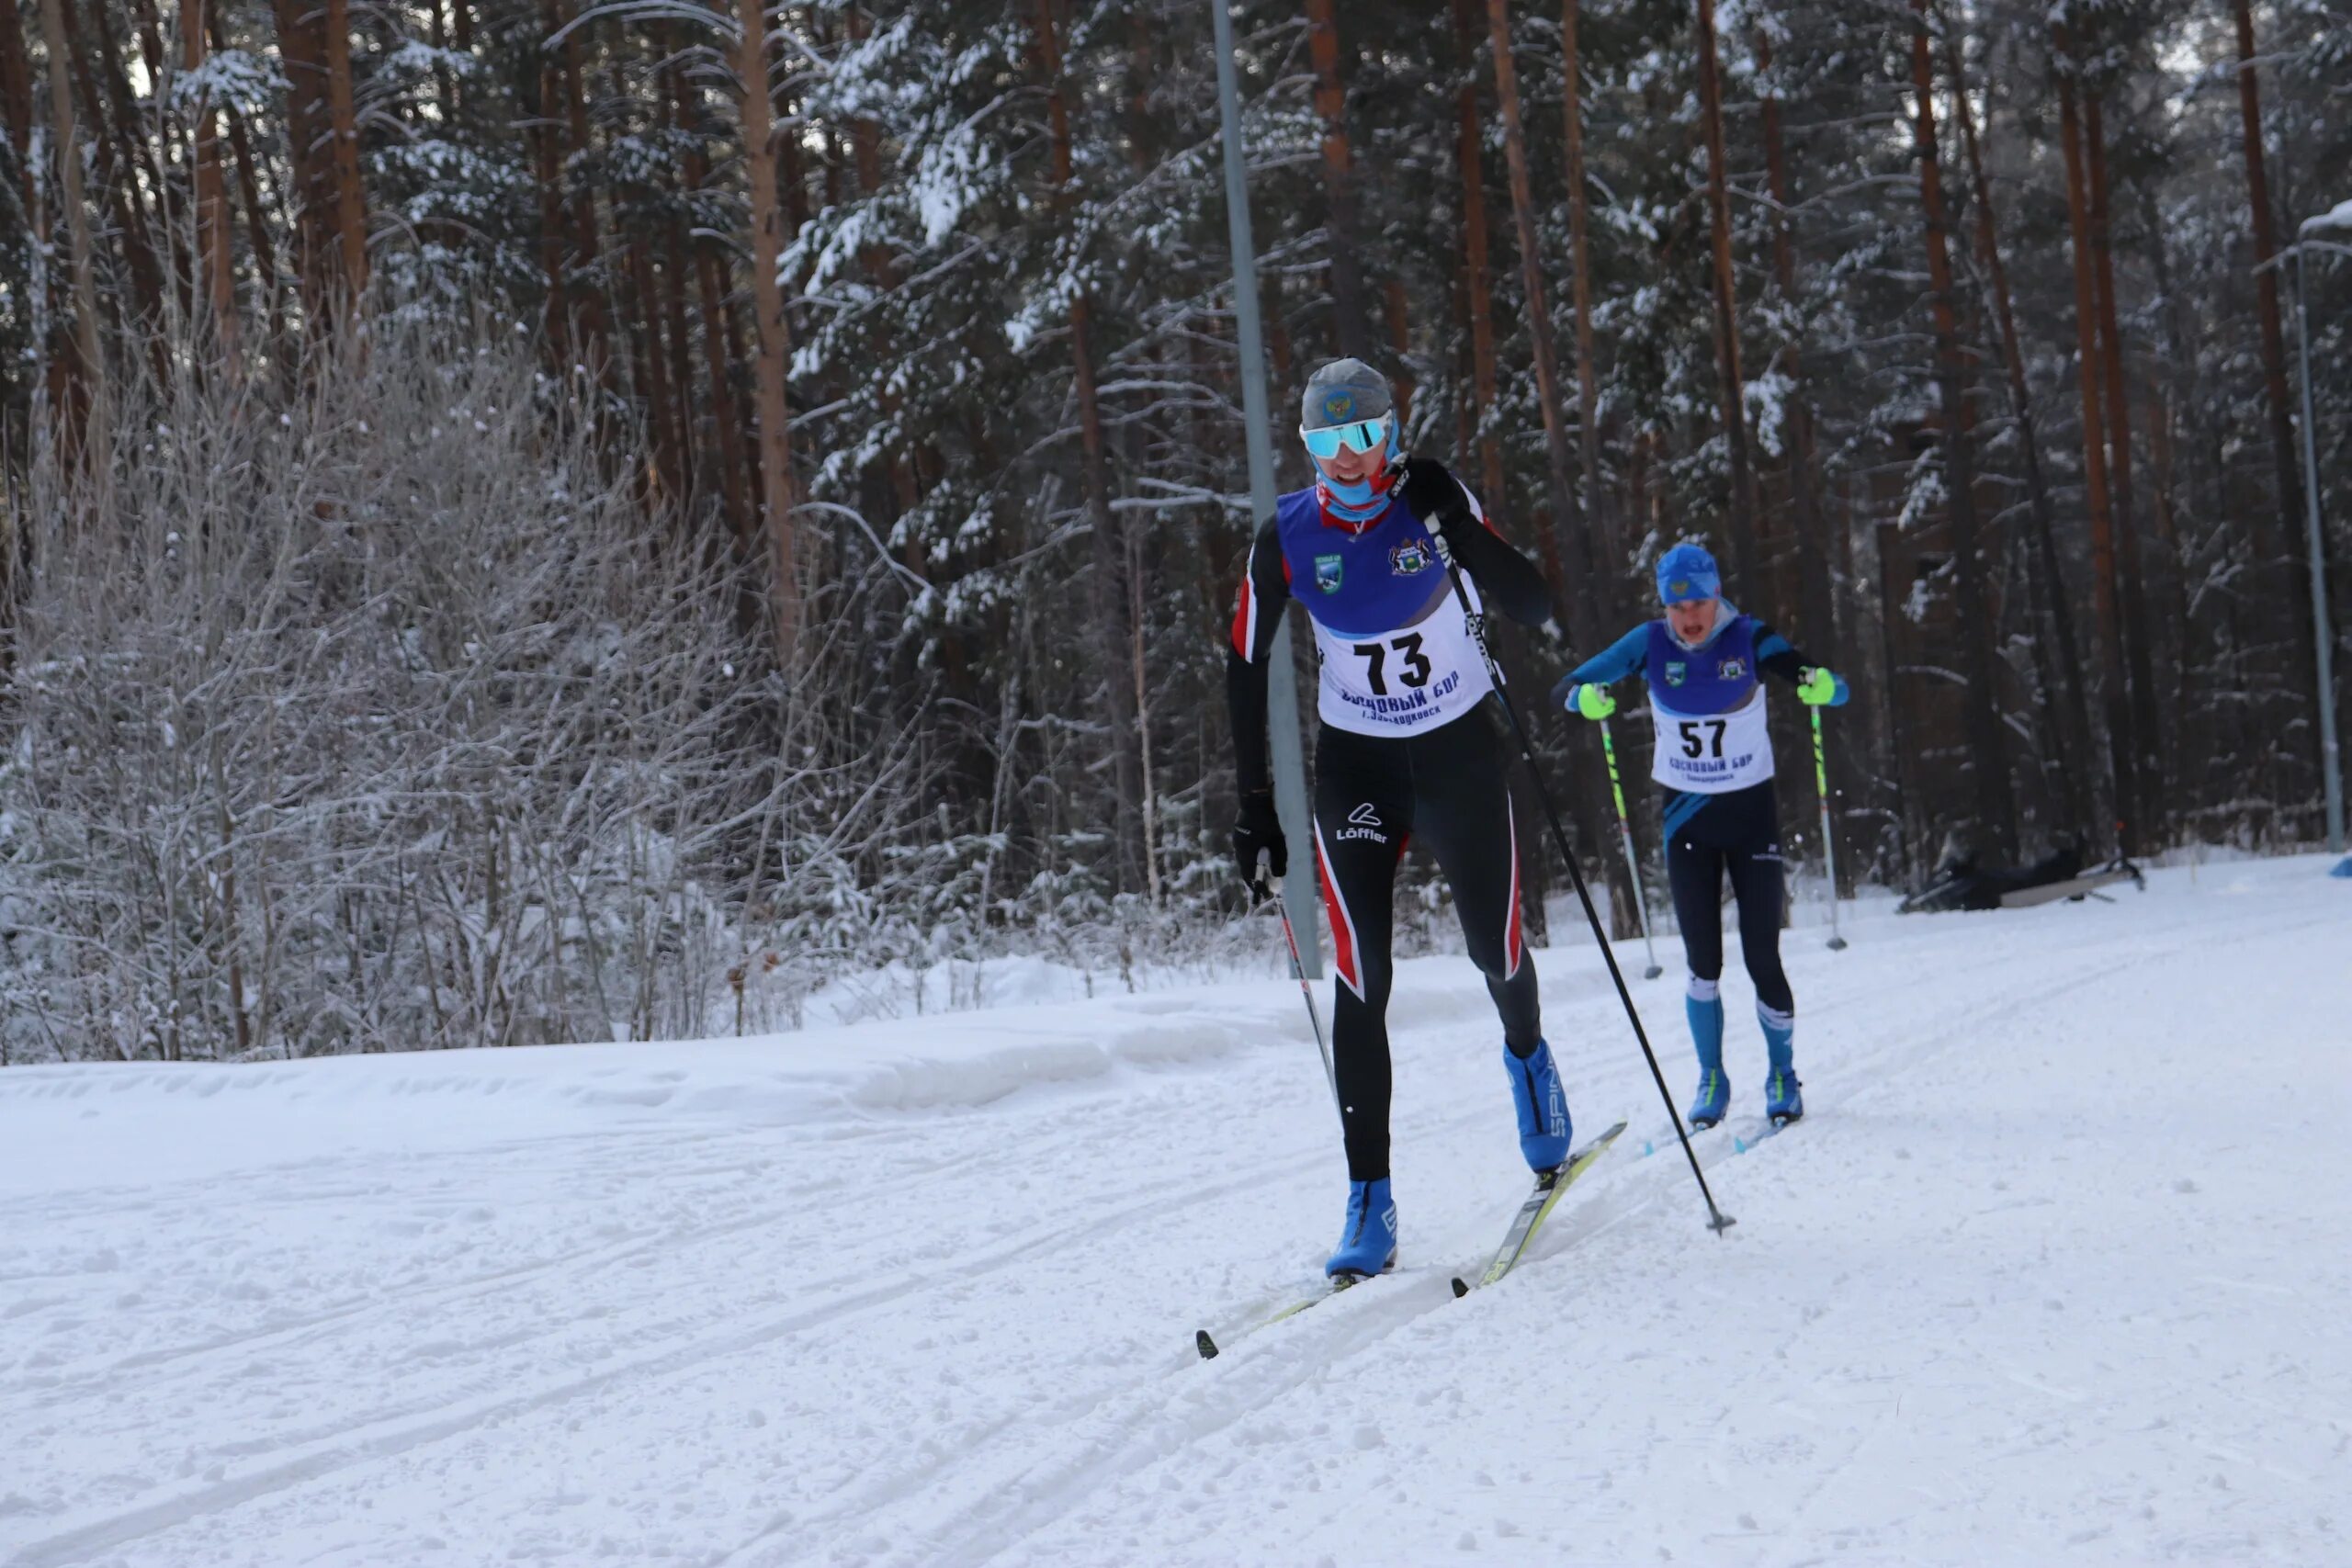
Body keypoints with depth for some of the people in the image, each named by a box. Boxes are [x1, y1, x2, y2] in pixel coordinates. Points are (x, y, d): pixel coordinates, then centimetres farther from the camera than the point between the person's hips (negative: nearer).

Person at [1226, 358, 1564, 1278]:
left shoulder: (1433, 498, -11)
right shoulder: (1286, 538, -9)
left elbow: (1529, 607, -13)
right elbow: (1246, 672, 0)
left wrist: (1460, 536, -30)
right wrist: (1254, 810, -3)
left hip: (1460, 750, 0)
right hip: (1355, 763, 0)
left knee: (1496, 950, 9)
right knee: (1360, 982, -9)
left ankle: (1527, 1056, 46)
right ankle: (1370, 1203, -4)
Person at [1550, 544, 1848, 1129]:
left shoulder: (1749, 640, -12)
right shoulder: (1651, 644, -8)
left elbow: (1834, 688, -15)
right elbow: (1566, 686, -11)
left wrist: (1822, 686, -39)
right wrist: (1586, 698, -34)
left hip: (1751, 814, -1)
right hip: (1688, 820, 1)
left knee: (1763, 959, -2)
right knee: (1703, 962, -1)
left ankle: (1783, 1075, 17)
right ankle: (1711, 1081, 14)